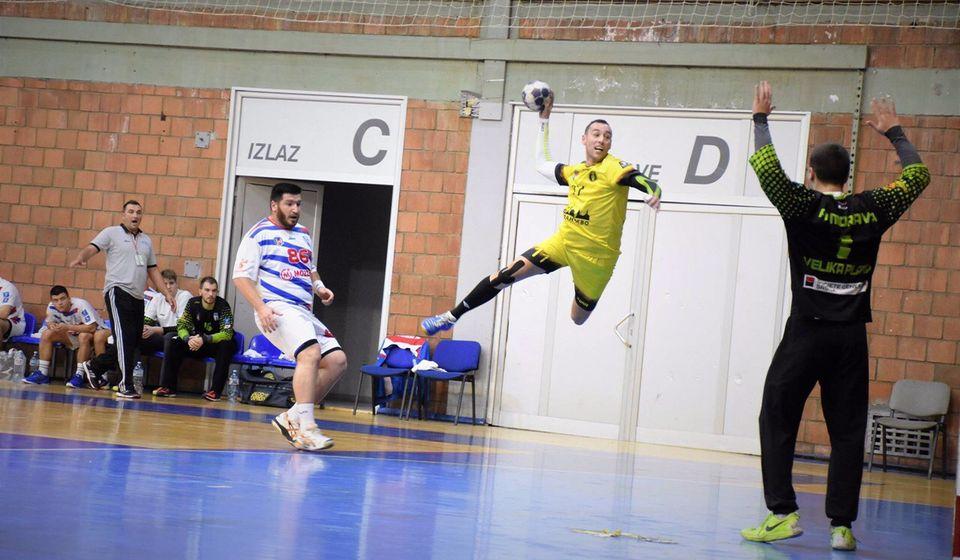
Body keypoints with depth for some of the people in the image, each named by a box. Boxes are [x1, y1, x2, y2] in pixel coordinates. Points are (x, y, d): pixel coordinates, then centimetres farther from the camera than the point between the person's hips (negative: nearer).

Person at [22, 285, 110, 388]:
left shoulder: (80, 305, -29)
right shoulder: (52, 307, -11)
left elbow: (92, 327, -35)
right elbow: (49, 323, 4)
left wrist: (68, 327, -37)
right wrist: (51, 326, -22)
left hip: (94, 333, -6)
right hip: (74, 336, 6)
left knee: (84, 336, -38)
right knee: (47, 334, -10)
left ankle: (79, 376, -31)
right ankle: (42, 374, -8)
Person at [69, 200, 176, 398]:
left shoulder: (146, 240, 21)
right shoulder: (112, 233, 4)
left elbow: (152, 269, 24)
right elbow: (92, 248, -9)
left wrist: (166, 293, 18)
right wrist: (80, 258, -31)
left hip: (137, 297, 7)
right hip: (118, 291, -7)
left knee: (133, 341, 7)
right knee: (124, 339, -14)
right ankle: (126, 386, -14)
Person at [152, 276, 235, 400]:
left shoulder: (223, 306, -19)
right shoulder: (193, 303, -8)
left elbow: (227, 334, -29)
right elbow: (182, 325, -10)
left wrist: (204, 339, -43)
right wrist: (188, 339, -34)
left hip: (216, 346, -4)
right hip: (197, 344, 4)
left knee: (226, 344, -37)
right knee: (170, 338, -14)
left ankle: (216, 391, -33)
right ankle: (168, 387, -16)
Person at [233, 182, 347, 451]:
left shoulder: (303, 234, 21)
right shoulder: (259, 234, -2)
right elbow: (241, 276, -8)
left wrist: (319, 287, 13)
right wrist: (261, 308, -21)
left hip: (304, 312, 9)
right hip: (277, 310, -9)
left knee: (337, 360, -1)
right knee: (311, 353, -29)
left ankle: (292, 418, 3)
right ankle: (306, 429, -32)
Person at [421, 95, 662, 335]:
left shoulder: (613, 168, -11)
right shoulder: (574, 171, 9)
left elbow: (645, 182, -26)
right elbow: (542, 164, 27)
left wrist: (653, 193, -50)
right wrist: (544, 121, 27)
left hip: (596, 255, -5)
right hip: (563, 242, 5)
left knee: (577, 319, 3)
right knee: (508, 274, -3)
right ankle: (452, 316, 4)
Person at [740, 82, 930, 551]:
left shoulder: (804, 207, -7)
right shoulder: (872, 211, 3)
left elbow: (765, 166, -7)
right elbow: (917, 175, 17)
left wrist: (760, 117, 7)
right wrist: (894, 132, 30)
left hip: (806, 332, -3)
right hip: (851, 336, 3)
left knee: (777, 421, 6)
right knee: (847, 432, 6)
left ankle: (782, 512, -2)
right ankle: (842, 525, 4)